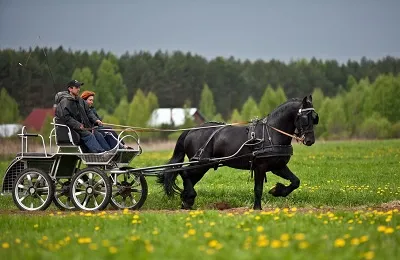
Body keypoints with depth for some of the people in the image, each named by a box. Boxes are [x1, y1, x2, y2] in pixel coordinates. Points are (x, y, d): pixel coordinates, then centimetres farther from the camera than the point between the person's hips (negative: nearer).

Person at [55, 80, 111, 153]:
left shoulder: (80, 100, 18)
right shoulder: (64, 102, -9)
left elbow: (88, 112, 20)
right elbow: (65, 117, -18)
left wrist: (96, 120, 1)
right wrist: (78, 126, -24)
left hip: (85, 127, 8)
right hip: (73, 129, -8)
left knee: (98, 135, -8)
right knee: (89, 135, -27)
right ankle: (99, 152, -42)